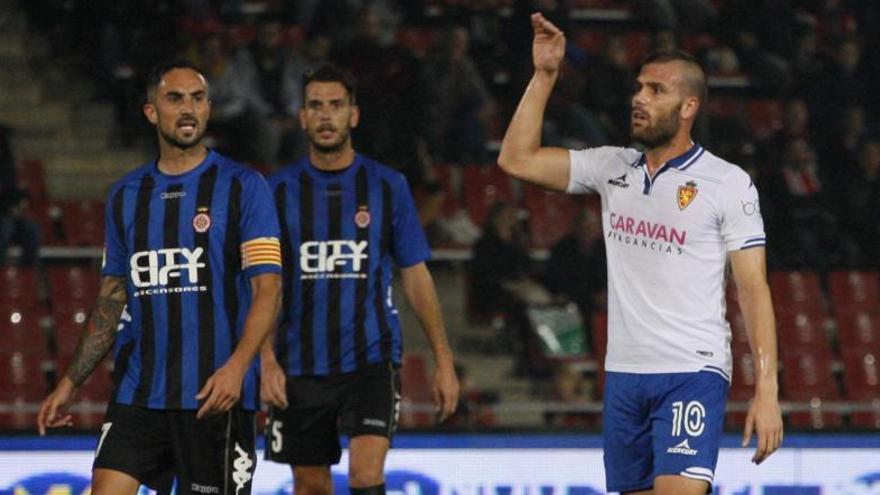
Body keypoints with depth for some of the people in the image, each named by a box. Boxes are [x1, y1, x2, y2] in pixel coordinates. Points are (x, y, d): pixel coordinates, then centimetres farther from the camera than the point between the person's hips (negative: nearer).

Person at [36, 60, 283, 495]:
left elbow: (268, 288, -8)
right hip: (137, 392, 4)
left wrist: (237, 366, -23)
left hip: (215, 397, -4)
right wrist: (70, 383, 15)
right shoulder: (126, 195, 13)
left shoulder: (242, 186, -1)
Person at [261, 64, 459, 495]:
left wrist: (443, 361, 4)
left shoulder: (387, 187, 4)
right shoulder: (280, 190, 3)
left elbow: (416, 277, 7)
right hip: (300, 366, 1)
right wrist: (267, 361, -10)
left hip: (371, 359, -1)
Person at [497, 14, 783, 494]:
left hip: (693, 376, -6)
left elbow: (753, 290, -6)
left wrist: (767, 390, -12)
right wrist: (544, 75, 2)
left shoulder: (728, 183, -4)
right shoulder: (612, 168, 10)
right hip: (624, 373, 6)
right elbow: (517, 159, 8)